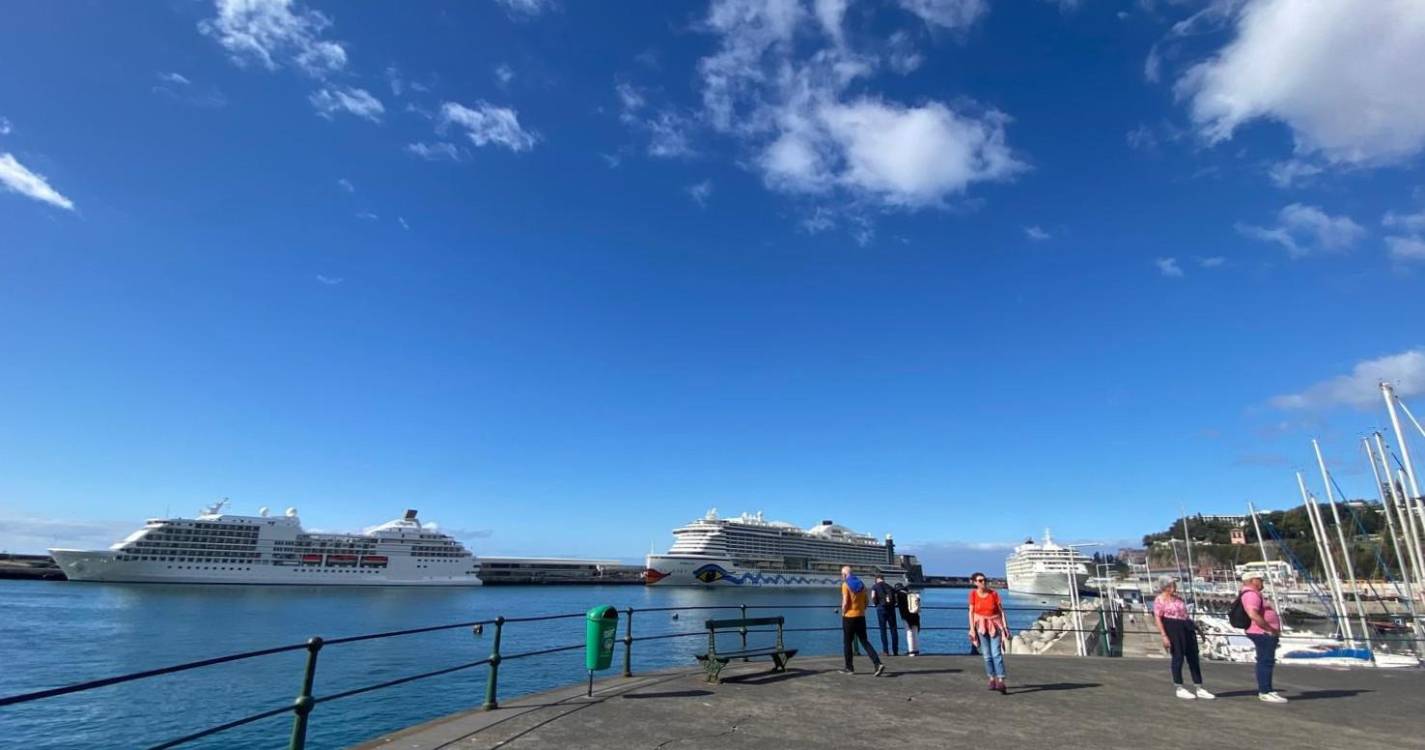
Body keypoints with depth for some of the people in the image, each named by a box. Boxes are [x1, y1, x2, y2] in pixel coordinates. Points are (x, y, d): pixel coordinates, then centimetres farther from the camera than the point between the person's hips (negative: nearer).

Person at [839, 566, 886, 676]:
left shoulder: (846, 585, -11)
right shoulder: (861, 584, 9)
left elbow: (845, 602, -17)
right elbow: (866, 602, 12)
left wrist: (843, 613, -3)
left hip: (849, 617, -6)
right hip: (861, 617, 6)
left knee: (847, 643, 7)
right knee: (865, 642, 7)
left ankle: (849, 668, 13)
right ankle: (878, 664, -7)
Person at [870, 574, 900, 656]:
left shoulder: (875, 587, 6)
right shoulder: (889, 586, 16)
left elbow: (873, 596, -9)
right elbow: (895, 598, 10)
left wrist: (874, 603, 8)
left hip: (881, 608, -3)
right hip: (891, 608, 3)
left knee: (883, 630, 4)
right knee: (893, 629, 8)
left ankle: (885, 650, -1)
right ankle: (895, 651, 8)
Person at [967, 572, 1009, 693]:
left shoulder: (993, 593, -8)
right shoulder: (973, 594, -5)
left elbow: (1001, 610, -3)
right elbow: (971, 612, -1)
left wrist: (1005, 626, -8)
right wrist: (972, 629, -6)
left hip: (994, 625, -1)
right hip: (981, 625, 1)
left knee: (996, 654, -10)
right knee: (987, 655, 5)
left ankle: (1000, 682, -12)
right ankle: (992, 679, 19)